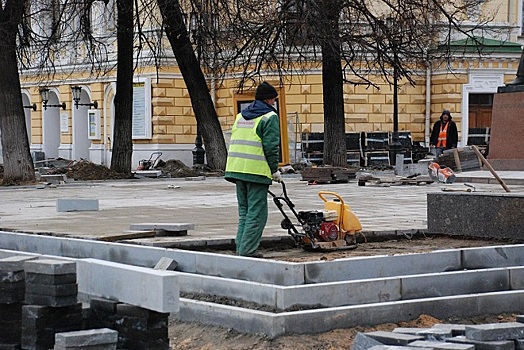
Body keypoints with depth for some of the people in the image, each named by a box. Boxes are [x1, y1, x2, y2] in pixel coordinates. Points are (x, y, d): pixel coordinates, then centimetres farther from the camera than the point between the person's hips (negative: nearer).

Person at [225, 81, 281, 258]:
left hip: (236, 169, 8)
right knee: (257, 213, -4)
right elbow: (271, 146, -11)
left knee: (244, 211, 16)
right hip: (257, 170, -7)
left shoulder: (241, 116, 19)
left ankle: (241, 248, 13)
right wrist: (275, 170, -1)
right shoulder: (269, 117, -4)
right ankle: (248, 250, -8)